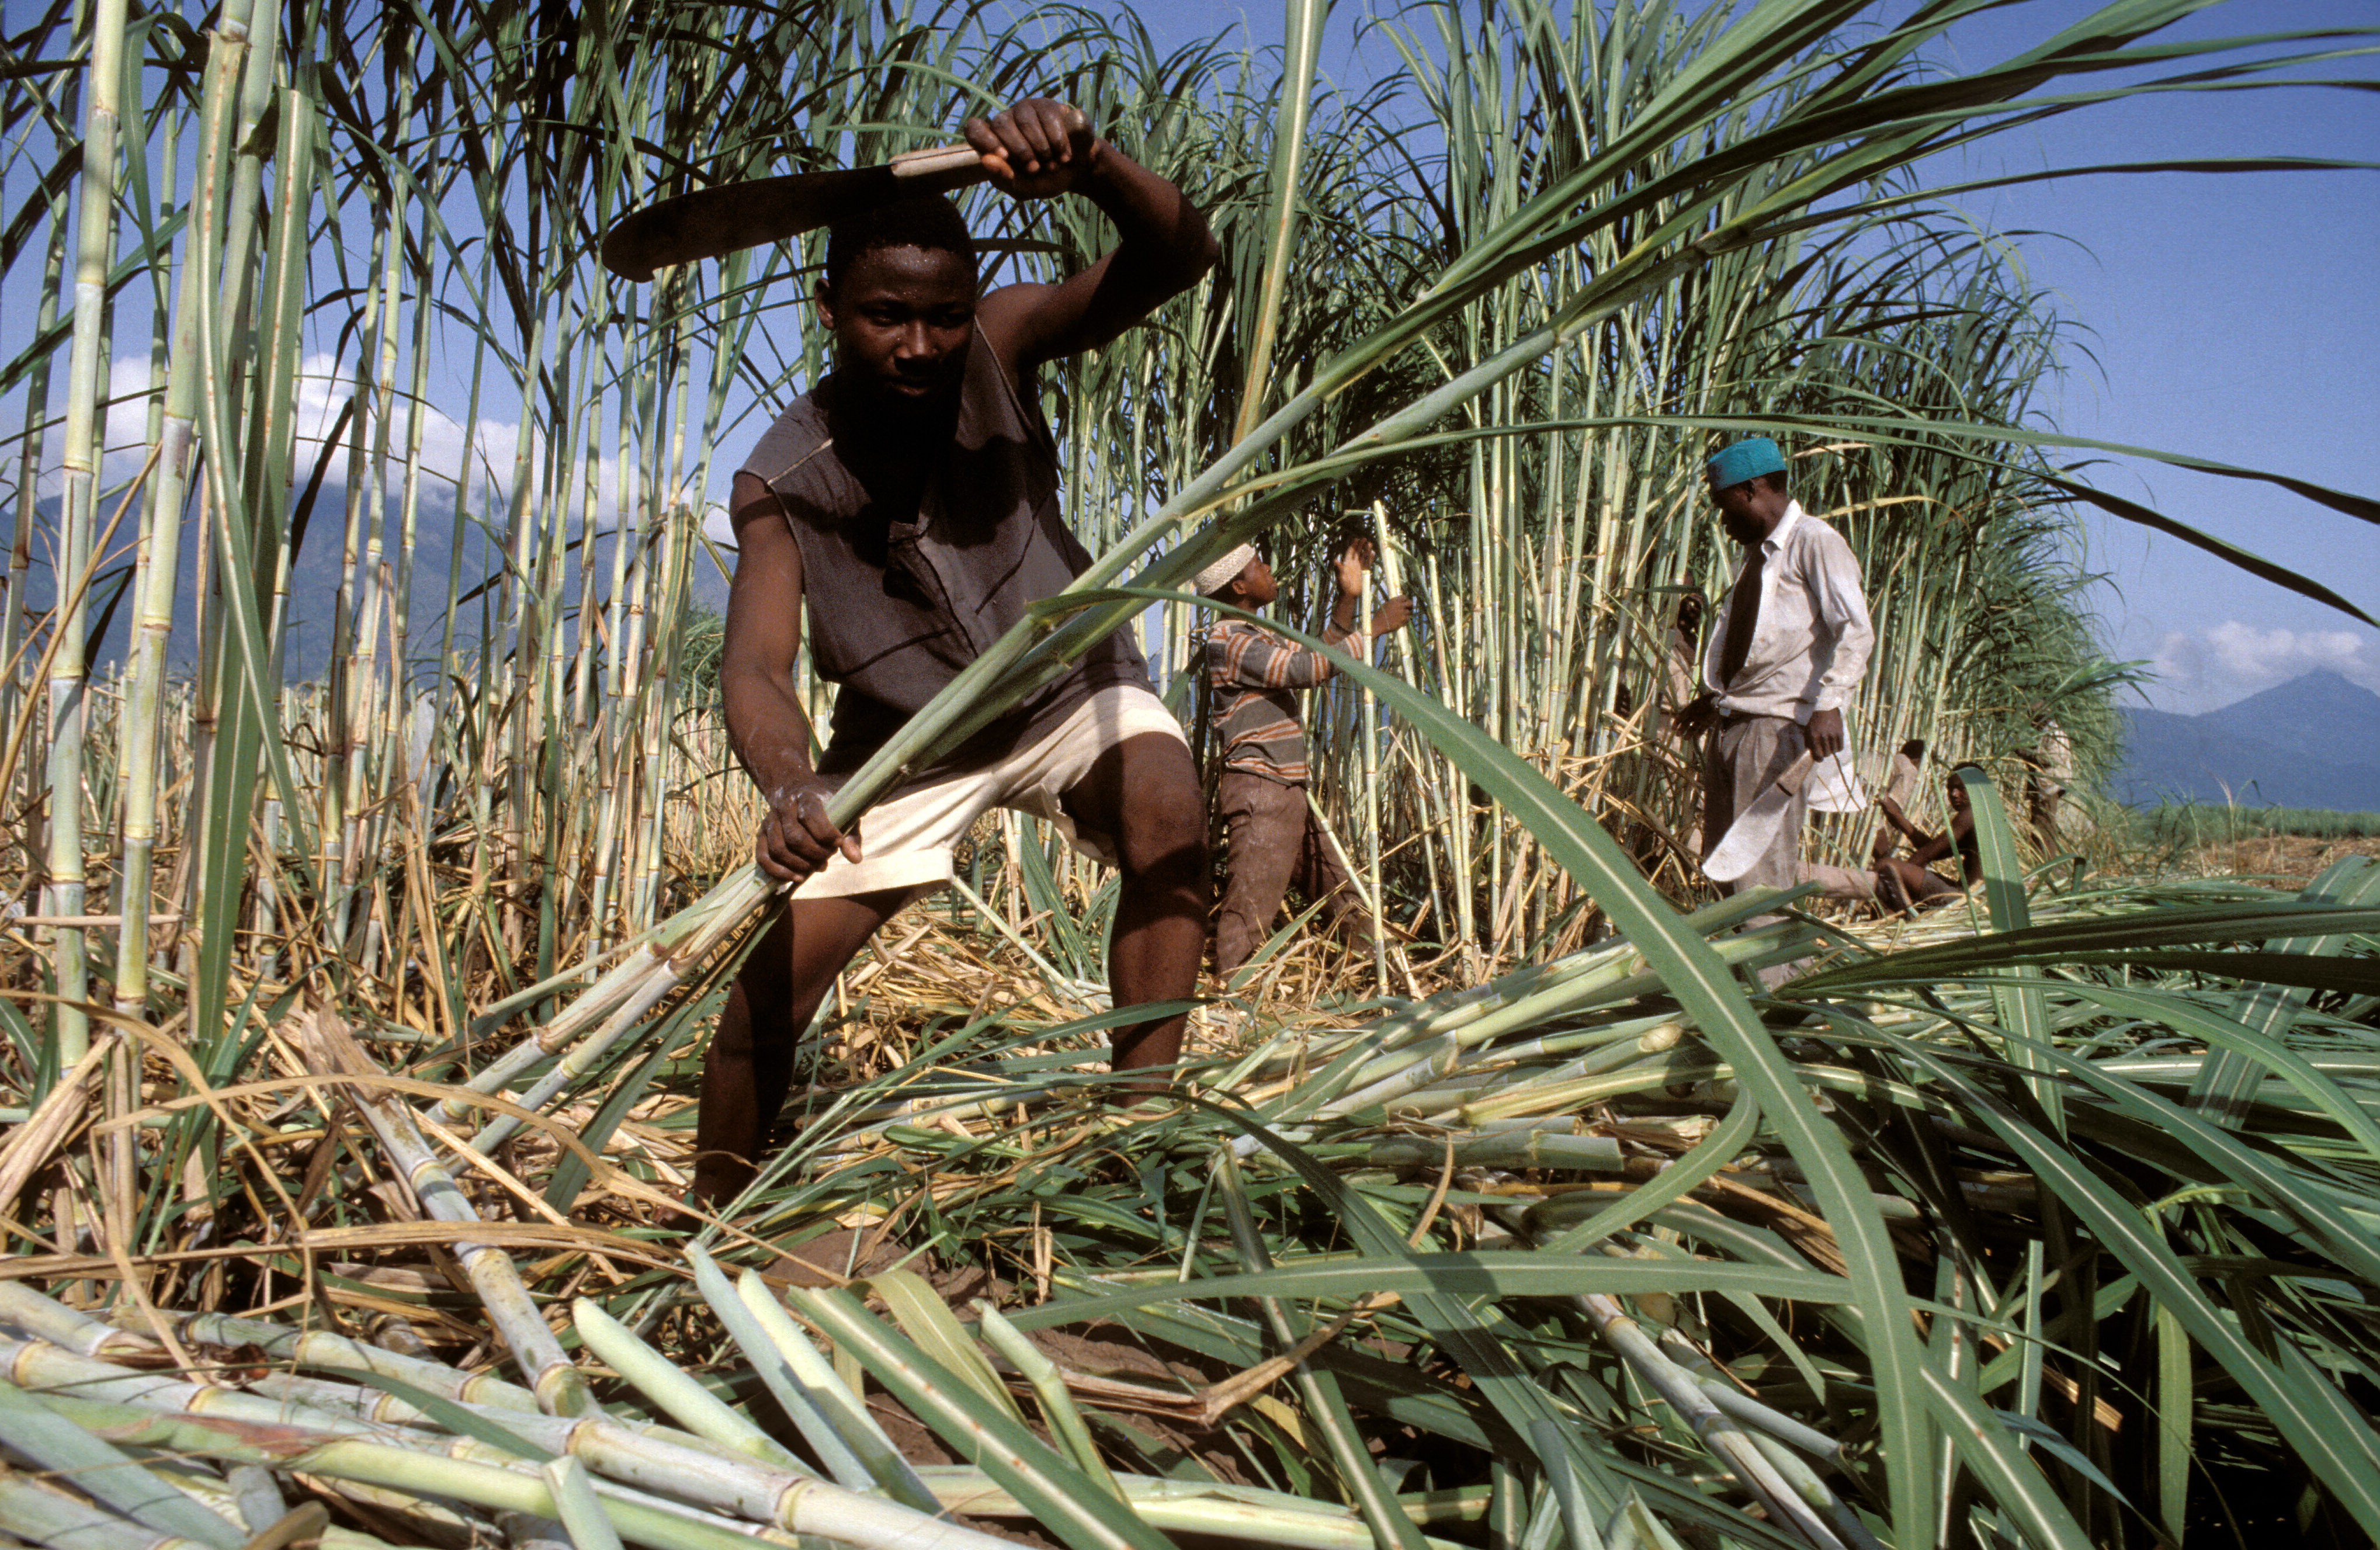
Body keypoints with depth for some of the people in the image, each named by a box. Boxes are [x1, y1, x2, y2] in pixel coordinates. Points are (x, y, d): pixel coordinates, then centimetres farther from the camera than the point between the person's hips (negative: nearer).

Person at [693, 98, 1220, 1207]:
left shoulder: (999, 347, -21)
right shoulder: (781, 485, -21)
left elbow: (1178, 258, -33)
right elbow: (755, 668, -32)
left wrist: (1090, 167, -55)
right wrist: (791, 789, -54)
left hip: (1067, 689, 0)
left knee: (1167, 807, -33)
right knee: (770, 983, -8)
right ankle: (710, 1225, 16)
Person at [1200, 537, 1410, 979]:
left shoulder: (1259, 636, 20)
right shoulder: (1229, 641, -12)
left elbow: (1320, 655, 29)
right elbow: (1308, 669, -20)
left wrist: (1349, 597, 21)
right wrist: (1375, 627, -12)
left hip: (1289, 794, 10)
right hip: (1258, 793, -10)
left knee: (1342, 899, 12)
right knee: (1247, 916, -12)